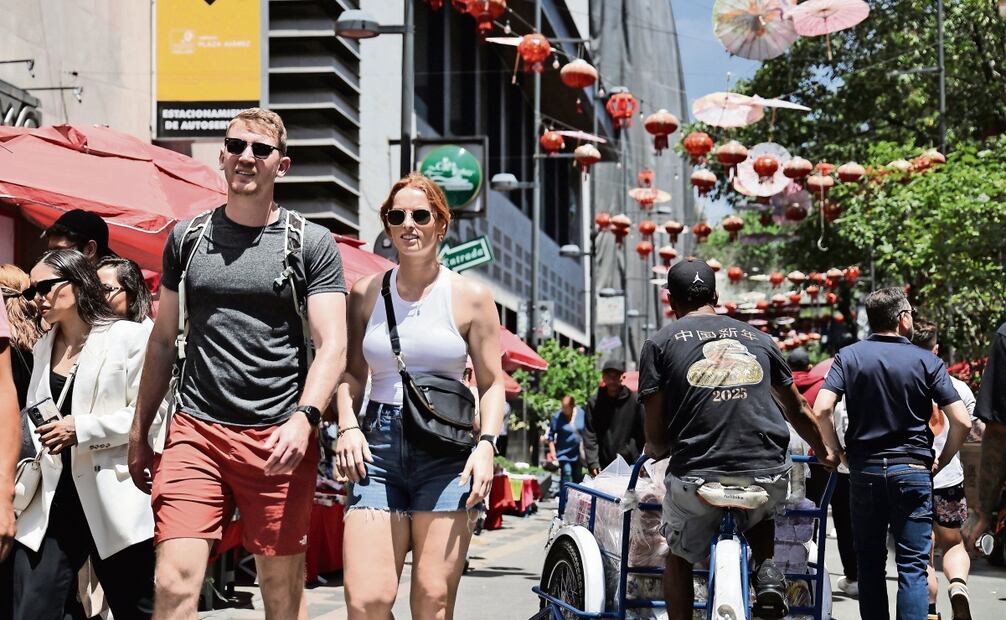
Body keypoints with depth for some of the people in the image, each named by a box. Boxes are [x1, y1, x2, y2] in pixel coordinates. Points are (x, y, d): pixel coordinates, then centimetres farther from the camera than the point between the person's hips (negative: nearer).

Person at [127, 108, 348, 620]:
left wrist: (304, 419, -20)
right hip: (195, 431, 2)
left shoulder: (312, 244, 4)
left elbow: (331, 346, -3)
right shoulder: (187, 238, 13)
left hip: (278, 438, -2)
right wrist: (139, 433, 17)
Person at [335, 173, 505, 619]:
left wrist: (486, 444, -8)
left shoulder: (471, 297, 5)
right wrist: (347, 427, 2)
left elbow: (492, 383, 6)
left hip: (446, 450, -2)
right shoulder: (366, 293, 12)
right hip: (377, 447, 2)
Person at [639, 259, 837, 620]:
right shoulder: (756, 338, 17)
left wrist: (653, 452, 26)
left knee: (678, 556, 25)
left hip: (697, 476, -2)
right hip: (768, 478, 3)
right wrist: (824, 452, 46)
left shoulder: (659, 343, 7)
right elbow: (797, 410, 28)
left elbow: (656, 437, 2)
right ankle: (767, 570, 10)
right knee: (759, 515, 37)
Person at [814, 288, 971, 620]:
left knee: (870, 565, 13)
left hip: (864, 470, 2)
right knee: (913, 567, 0)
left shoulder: (849, 356, 1)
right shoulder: (927, 361, -2)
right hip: (913, 470, -2)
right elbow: (962, 421, -7)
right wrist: (942, 461, 8)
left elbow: (822, 409, -12)